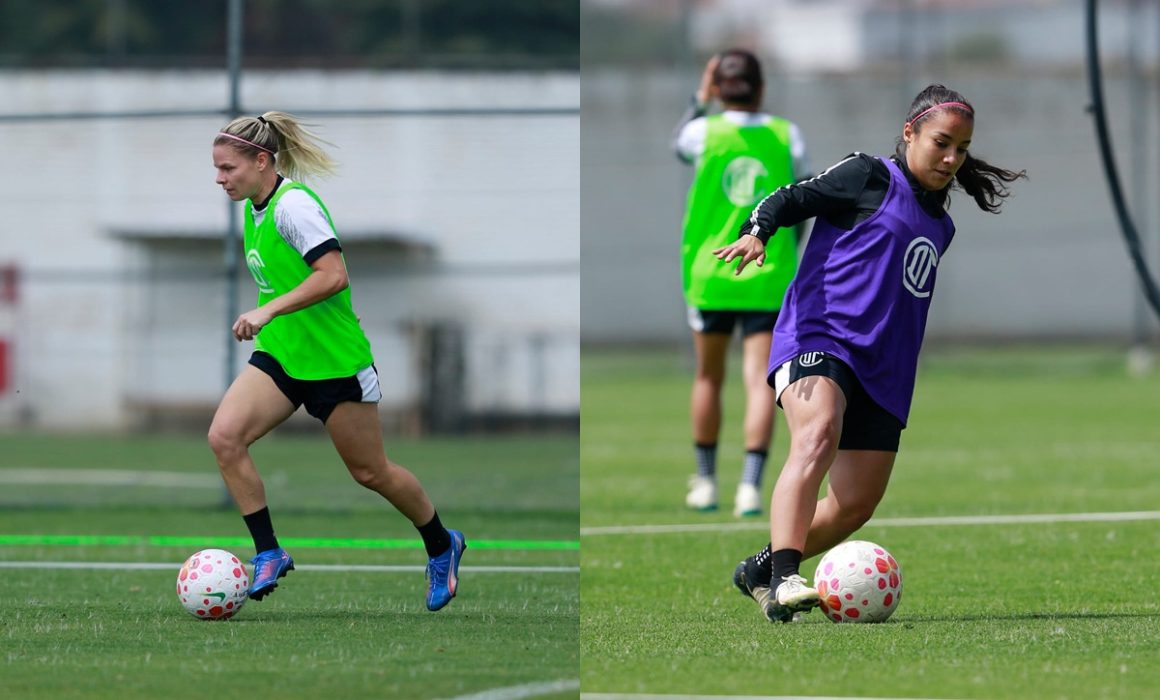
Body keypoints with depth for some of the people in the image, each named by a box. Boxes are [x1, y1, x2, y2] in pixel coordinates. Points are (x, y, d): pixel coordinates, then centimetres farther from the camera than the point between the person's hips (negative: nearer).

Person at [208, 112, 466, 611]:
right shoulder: (254, 206, 5)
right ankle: (268, 554, -7)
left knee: (369, 472, 6)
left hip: (333, 361, -8)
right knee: (224, 437, -14)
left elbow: (333, 275, -30)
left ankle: (442, 547, 30)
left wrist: (269, 310, -33)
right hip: (279, 354, 8)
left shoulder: (292, 204, -21)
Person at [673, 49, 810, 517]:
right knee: (760, 379, -5)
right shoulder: (786, 135, 0)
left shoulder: (705, 131, -4)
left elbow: (678, 146, 19)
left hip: (709, 273, 0)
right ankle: (750, 484, -19)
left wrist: (700, 100, 26)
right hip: (770, 275, 0)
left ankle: (705, 480, 23)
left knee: (708, 377, 16)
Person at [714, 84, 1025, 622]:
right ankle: (783, 580, -47)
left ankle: (759, 570, 26)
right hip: (818, 336, -8)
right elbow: (790, 199, -3)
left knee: (856, 505, 4)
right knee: (817, 438, -34)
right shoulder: (868, 178, 2)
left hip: (883, 371, 8)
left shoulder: (941, 226, 24)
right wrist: (755, 232, -22)